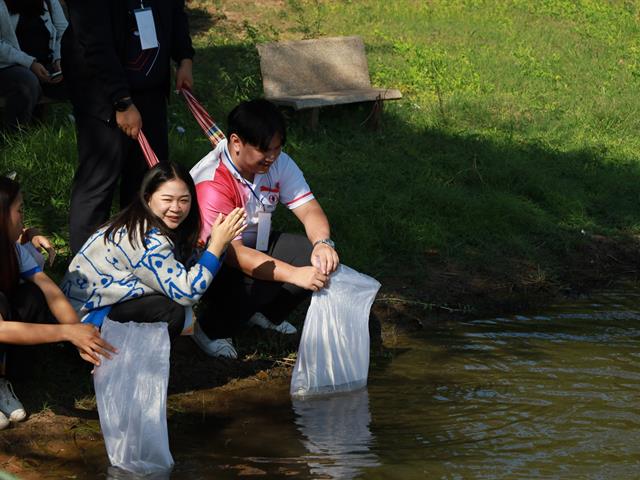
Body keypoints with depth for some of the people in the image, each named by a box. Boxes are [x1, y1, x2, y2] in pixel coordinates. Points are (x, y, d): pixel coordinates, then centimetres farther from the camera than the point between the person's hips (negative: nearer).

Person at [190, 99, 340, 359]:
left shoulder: (278, 163, -10)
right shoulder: (211, 184, -31)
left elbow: (309, 209, -11)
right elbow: (235, 253, -36)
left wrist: (323, 243, -36)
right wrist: (294, 274, -45)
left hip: (256, 246, 7)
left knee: (321, 259, -13)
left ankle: (266, 314, 10)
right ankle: (210, 330, -7)